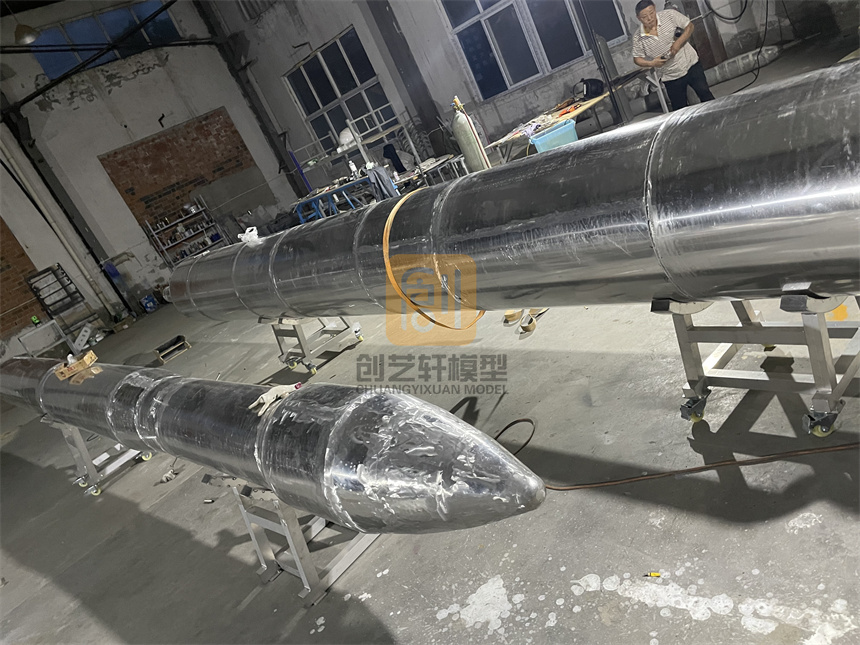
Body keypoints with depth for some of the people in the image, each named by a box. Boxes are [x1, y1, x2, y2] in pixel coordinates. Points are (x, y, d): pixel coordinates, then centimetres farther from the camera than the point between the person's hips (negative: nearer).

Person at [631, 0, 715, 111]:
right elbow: (637, 58, -1)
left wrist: (679, 42, -19)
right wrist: (651, 63, -20)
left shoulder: (669, 15, -11)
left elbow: (689, 26, -3)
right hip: (671, 77, 0)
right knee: (680, 108, 10)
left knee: (705, 93, 6)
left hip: (691, 65, 0)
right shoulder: (638, 38, -10)